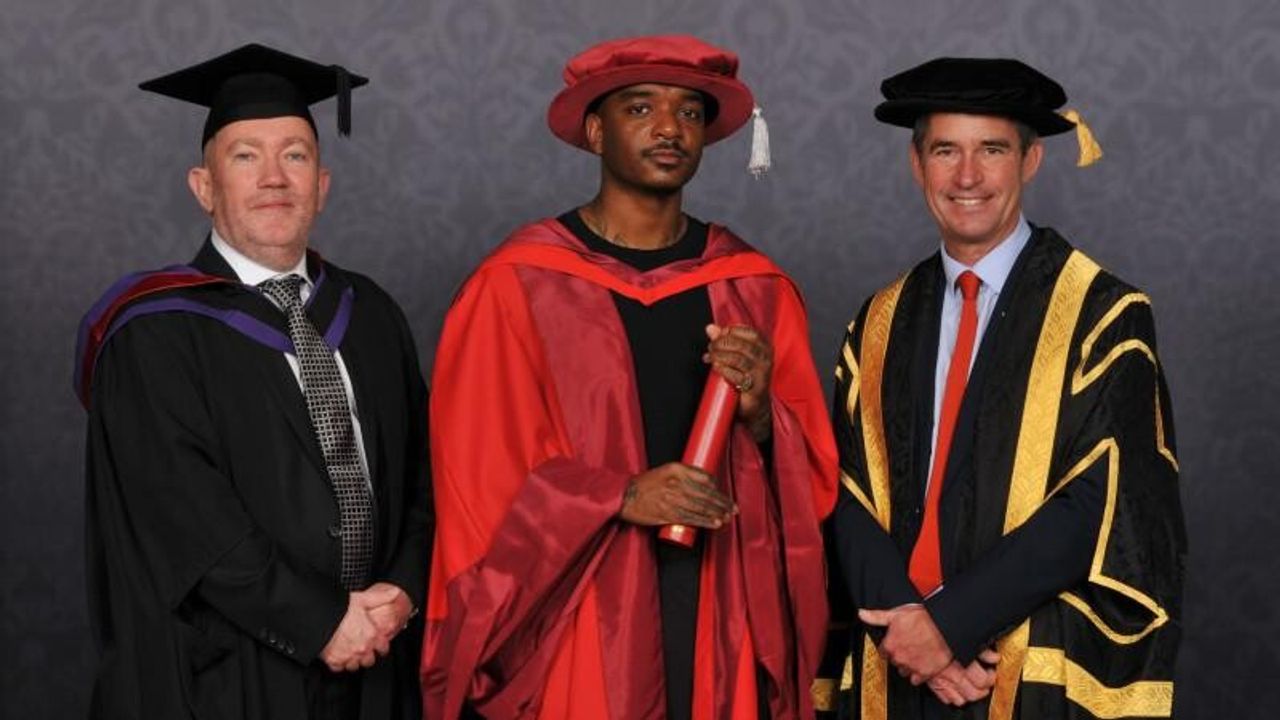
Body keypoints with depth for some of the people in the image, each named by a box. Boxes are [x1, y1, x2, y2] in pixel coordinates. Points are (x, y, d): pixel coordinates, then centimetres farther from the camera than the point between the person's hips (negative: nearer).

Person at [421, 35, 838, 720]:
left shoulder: (756, 290, 5)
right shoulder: (517, 285, -6)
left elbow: (815, 485, 6)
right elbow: (478, 485, -6)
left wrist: (759, 417, -13)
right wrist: (620, 495, -19)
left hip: (721, 640, 3)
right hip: (571, 646, -3)